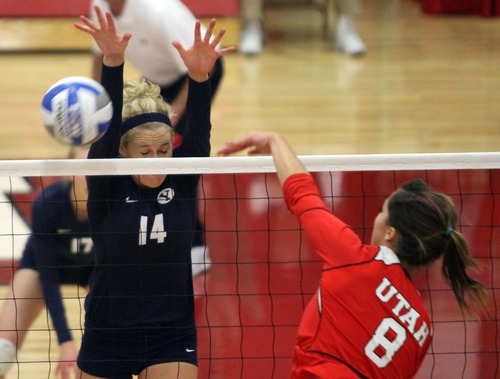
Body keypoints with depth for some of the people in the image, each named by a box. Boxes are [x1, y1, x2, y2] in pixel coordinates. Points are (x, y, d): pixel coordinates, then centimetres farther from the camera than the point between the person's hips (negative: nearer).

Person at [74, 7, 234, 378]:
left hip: (171, 337, 0)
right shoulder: (107, 185, -8)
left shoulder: (182, 182, -5)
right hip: (107, 335, 0)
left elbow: (198, 132, -22)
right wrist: (112, 62, -42)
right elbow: (108, 127, -24)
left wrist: (199, 76, -43)